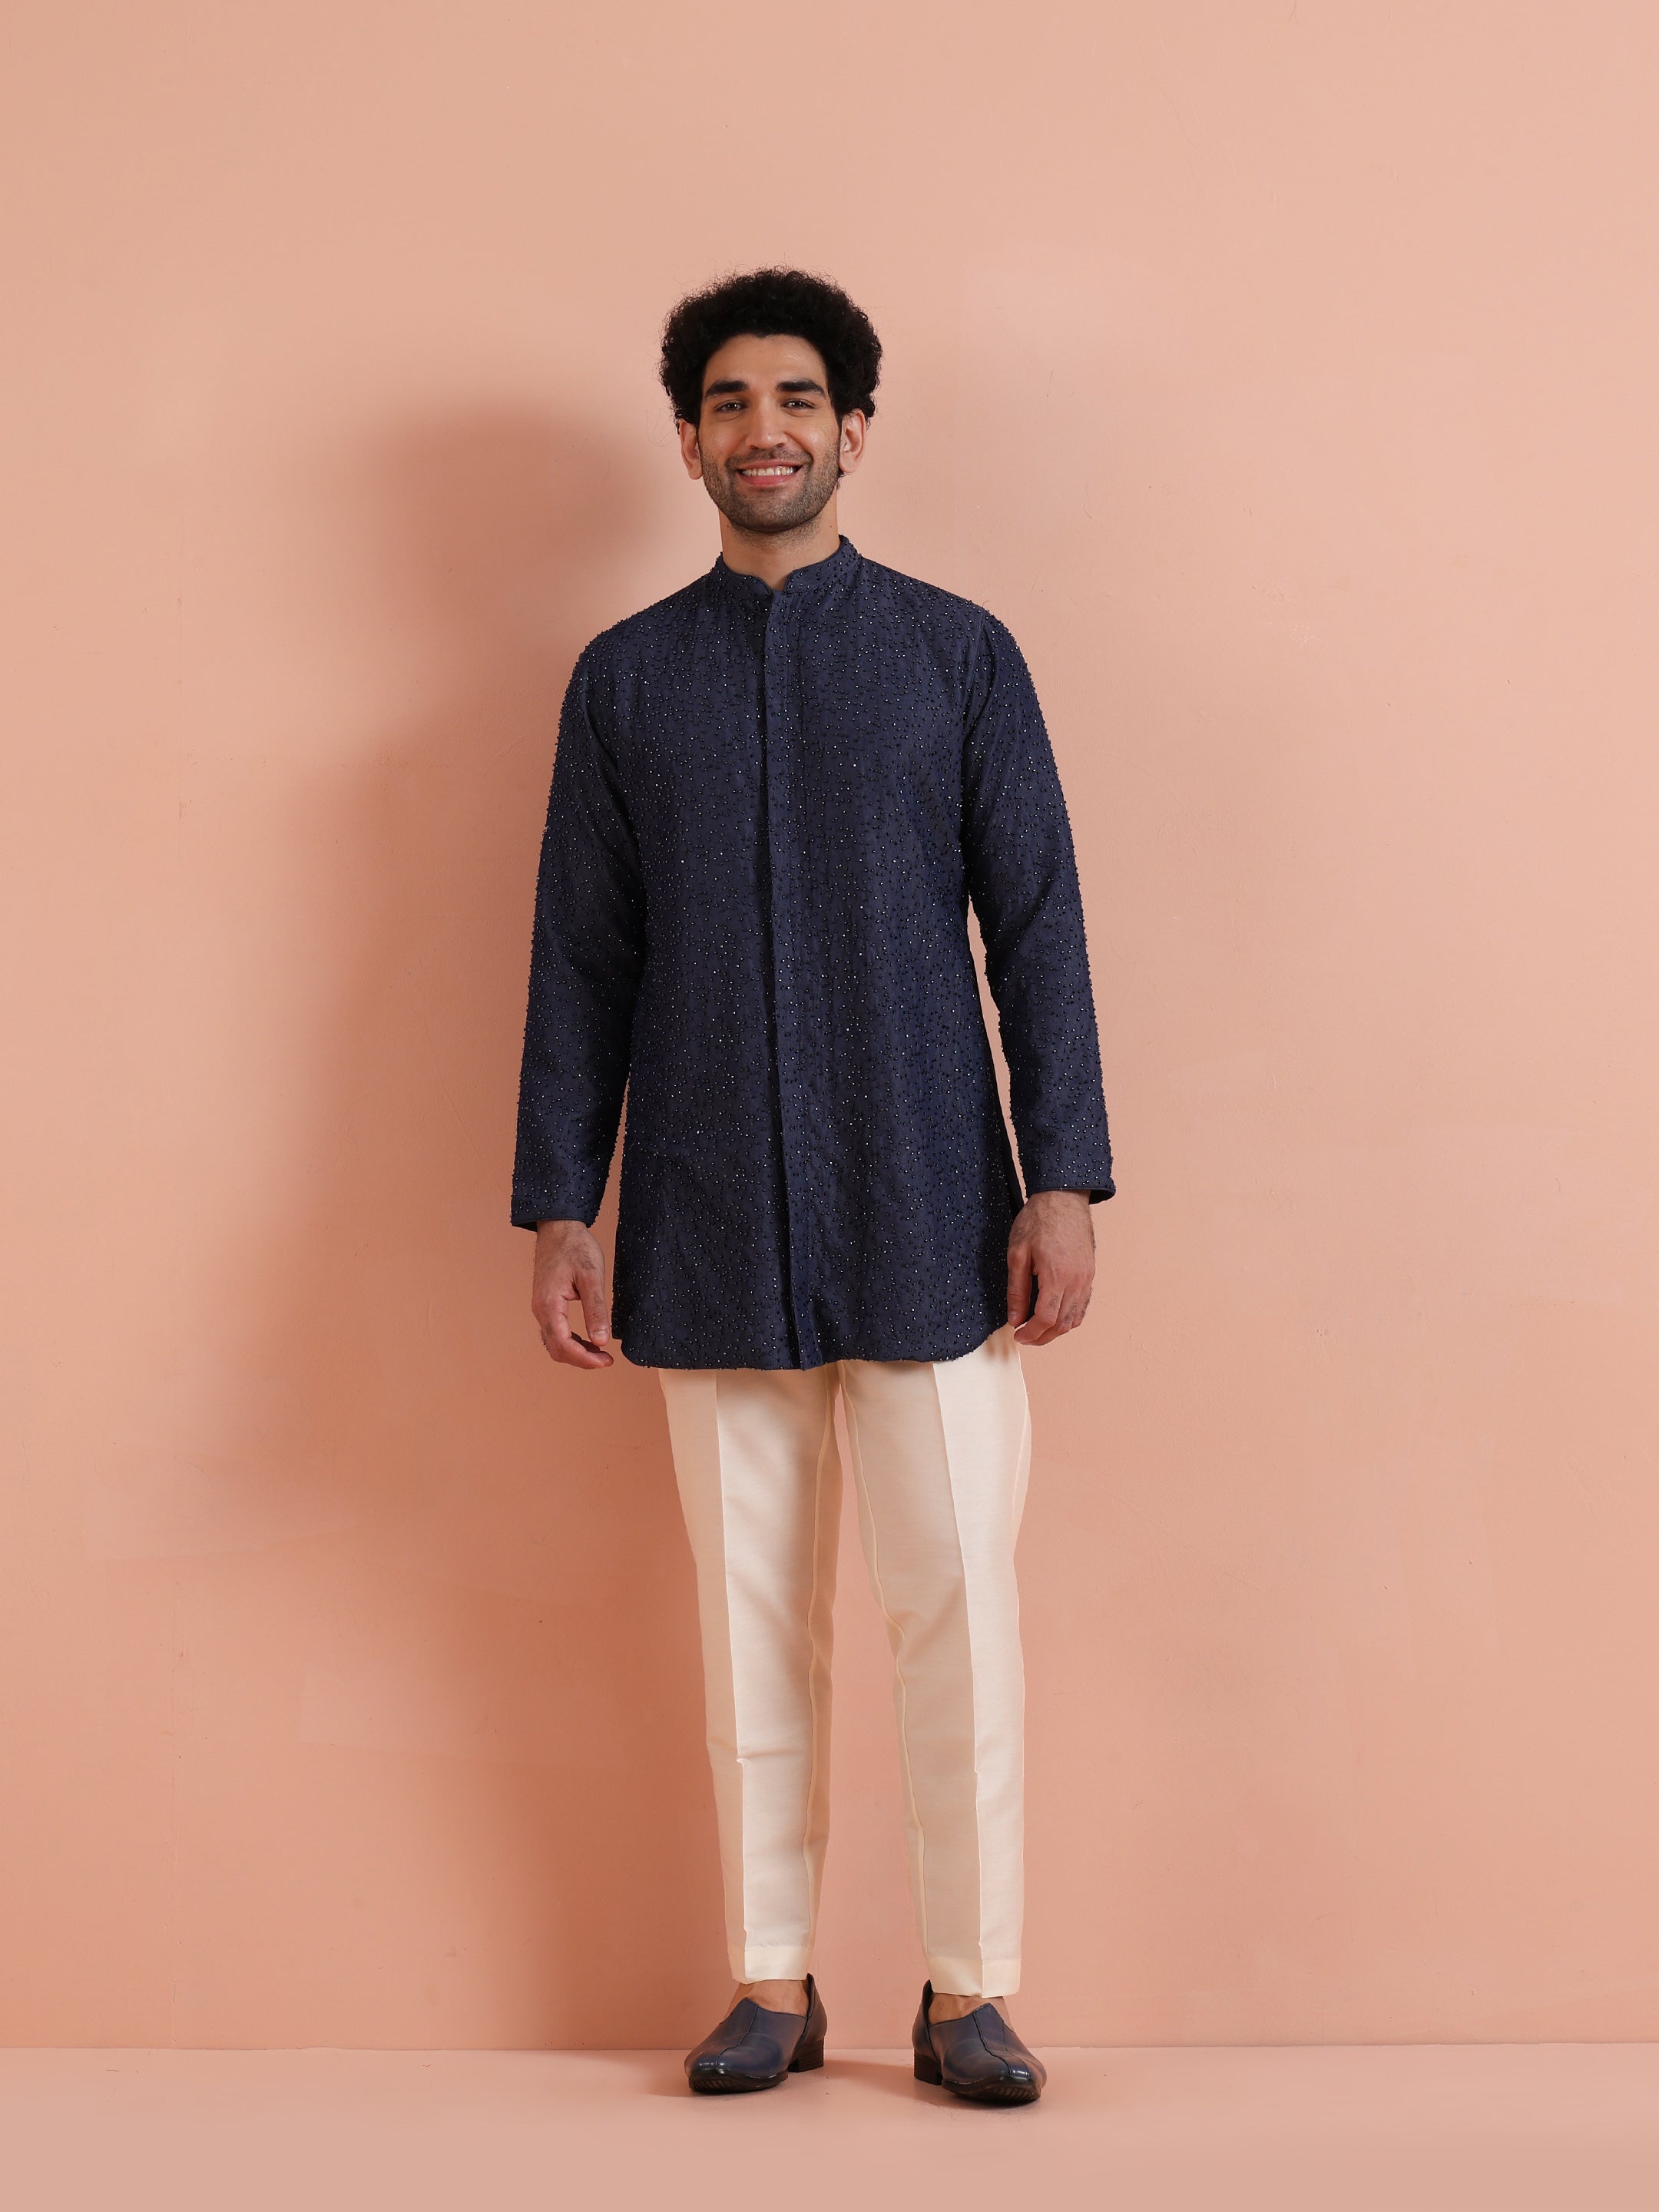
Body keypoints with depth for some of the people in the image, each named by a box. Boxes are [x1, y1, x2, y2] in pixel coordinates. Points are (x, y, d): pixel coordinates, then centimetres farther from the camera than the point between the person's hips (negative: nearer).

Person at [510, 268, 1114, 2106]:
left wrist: (1063, 1181, -5)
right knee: (750, 1612, 6)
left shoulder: (958, 656, 6)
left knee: (955, 1605, -2)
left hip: (927, 1221, -1)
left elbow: (1036, 930, 3)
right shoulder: (624, 678, 10)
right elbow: (581, 958, 9)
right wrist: (559, 1211, 3)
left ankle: (969, 1988, 10)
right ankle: (772, 1984, 17)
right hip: (711, 1231, 2)